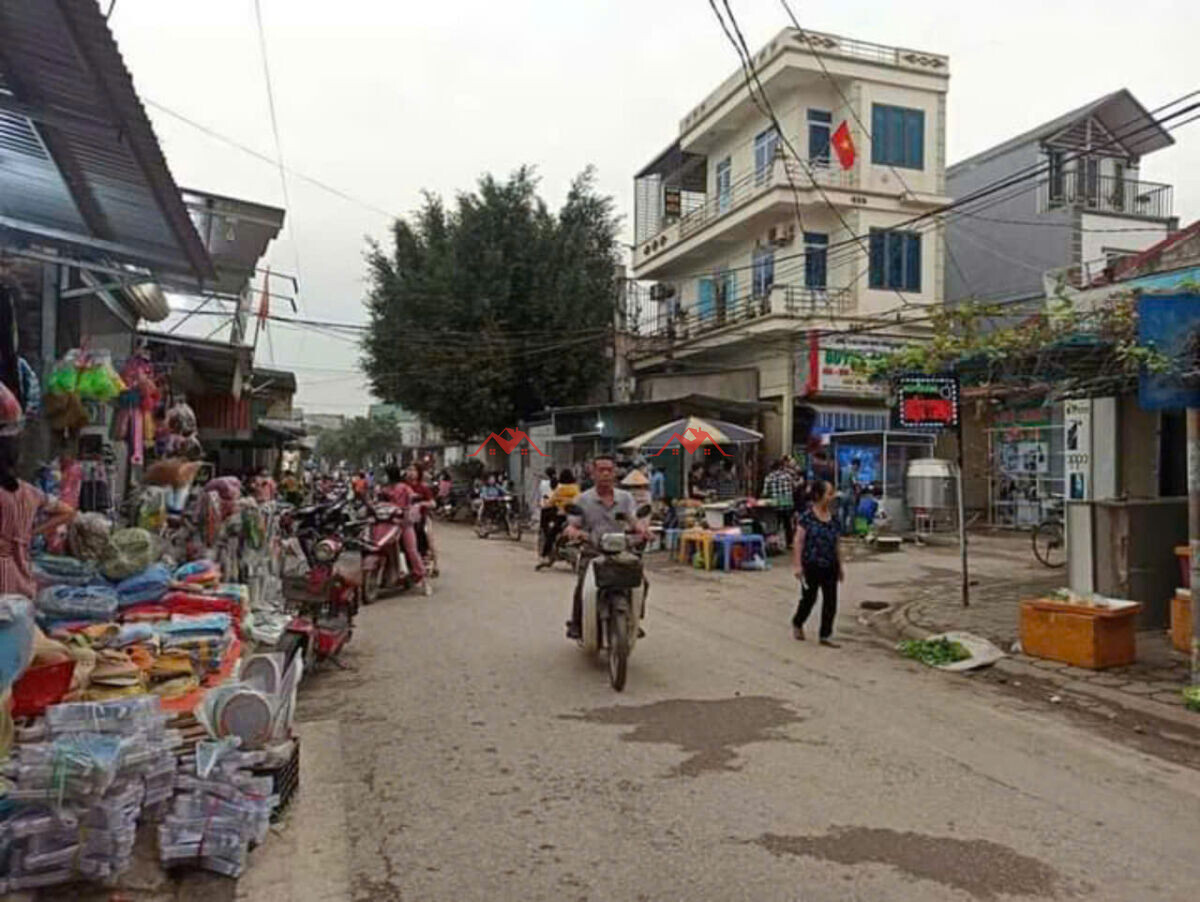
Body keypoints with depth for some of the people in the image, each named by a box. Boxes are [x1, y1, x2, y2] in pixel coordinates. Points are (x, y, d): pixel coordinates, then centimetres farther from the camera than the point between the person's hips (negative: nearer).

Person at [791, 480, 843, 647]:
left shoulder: (833, 519, 5)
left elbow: (837, 544, 13)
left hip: (830, 566, 5)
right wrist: (797, 564, -13)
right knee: (809, 598, 9)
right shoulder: (807, 517, -12)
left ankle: (826, 635, 15)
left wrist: (840, 565, 15)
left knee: (830, 601, 4)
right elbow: (799, 541, -11)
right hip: (811, 565, -5)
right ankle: (797, 623, 35)